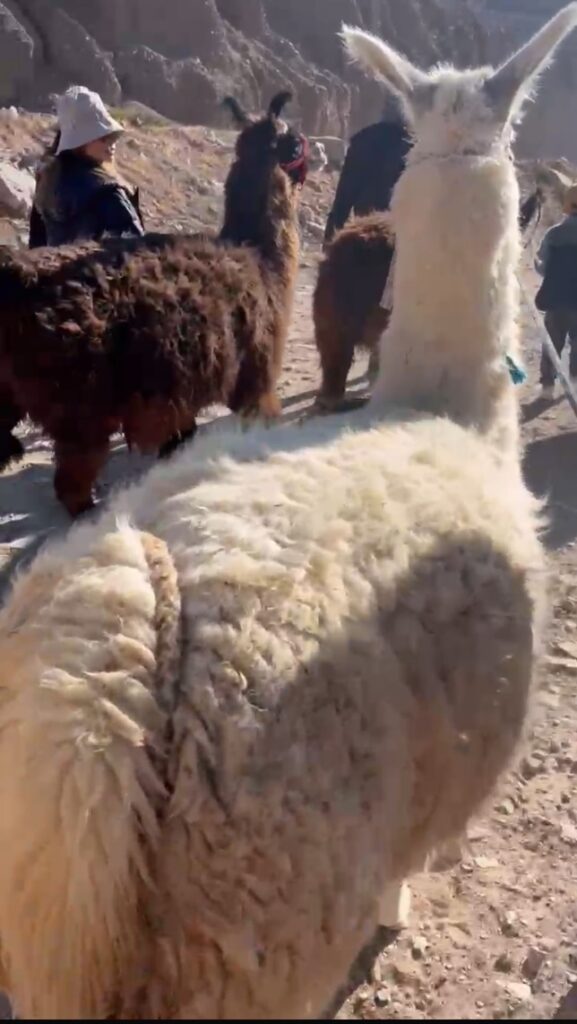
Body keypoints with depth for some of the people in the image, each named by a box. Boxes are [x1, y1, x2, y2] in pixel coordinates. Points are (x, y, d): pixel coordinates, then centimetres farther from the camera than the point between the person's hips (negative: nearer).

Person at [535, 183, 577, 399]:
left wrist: (537, 262, 19)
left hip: (556, 299, 1)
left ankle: (548, 383, 10)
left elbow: (543, 269, -2)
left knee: (553, 342, 11)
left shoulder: (554, 234, -6)